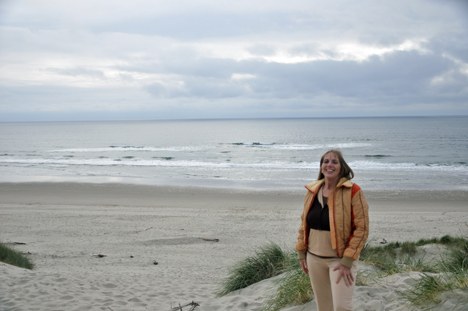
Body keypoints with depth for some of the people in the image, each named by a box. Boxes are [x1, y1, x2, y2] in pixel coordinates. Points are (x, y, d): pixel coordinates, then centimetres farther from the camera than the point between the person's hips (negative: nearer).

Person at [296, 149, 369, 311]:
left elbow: (361, 228, -14)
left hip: (340, 259, -5)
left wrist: (347, 262, -17)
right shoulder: (312, 191, 5)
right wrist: (301, 254, 11)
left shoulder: (353, 191, -12)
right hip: (314, 258, 5)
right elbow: (304, 223, 14)